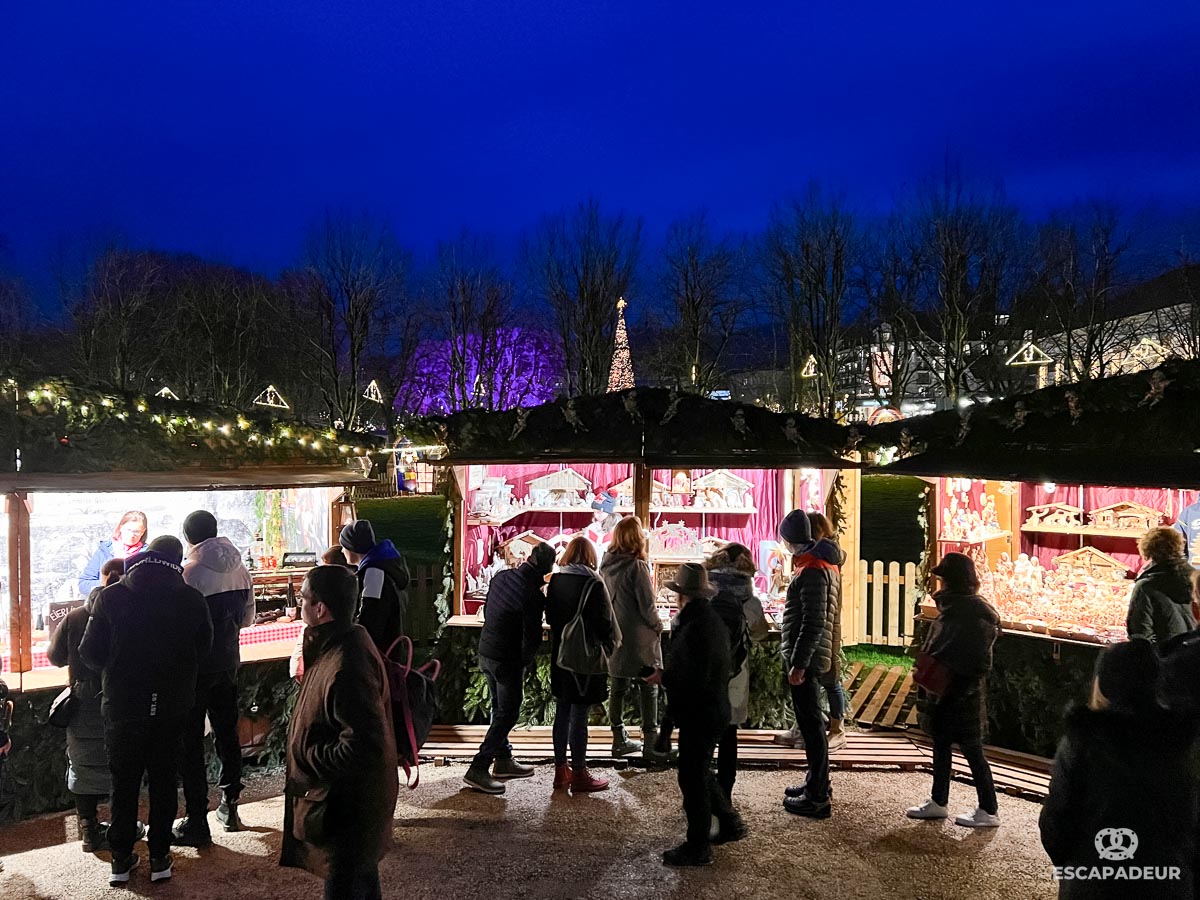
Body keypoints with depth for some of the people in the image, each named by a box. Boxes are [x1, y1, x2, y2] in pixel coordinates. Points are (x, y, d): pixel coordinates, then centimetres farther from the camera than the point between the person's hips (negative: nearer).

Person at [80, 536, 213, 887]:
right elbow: (203, 649, 0)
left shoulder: (111, 596, -9)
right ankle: (159, 857, 20)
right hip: (171, 707, 0)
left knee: (124, 782, 14)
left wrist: (117, 670, 14)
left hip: (122, 704, 0)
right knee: (164, 779, 14)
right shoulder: (192, 599, -9)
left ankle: (121, 859, 23)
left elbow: (90, 653, -6)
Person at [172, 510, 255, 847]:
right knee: (227, 733, 18)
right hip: (228, 664, 6)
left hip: (196, 667, -6)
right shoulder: (240, 570, 1)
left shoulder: (188, 571, -16)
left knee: (190, 743, 4)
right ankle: (229, 807, 30)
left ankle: (197, 824, 8)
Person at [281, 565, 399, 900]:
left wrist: (307, 757, -20)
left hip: (347, 806, -10)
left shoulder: (346, 667, -32)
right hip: (352, 798, 10)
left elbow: (364, 746, -32)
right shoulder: (348, 641, 0)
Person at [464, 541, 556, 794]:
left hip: (485, 652, 8)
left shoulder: (501, 576, -1)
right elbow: (532, 638, -20)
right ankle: (478, 769, 2)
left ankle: (503, 761, 32)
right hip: (508, 660, -8)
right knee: (507, 714, 3)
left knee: (500, 709, 20)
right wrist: (525, 662, -2)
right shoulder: (532, 595, -24)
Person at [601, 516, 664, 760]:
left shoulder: (606, 565, 2)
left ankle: (620, 740, 23)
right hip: (639, 639, -7)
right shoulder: (637, 566, -19)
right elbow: (647, 605, -16)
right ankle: (650, 744, 5)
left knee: (618, 687, 14)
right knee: (648, 689, 2)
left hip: (614, 636, 7)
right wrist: (657, 626, 0)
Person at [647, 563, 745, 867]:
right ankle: (730, 824, 34)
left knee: (692, 777, 4)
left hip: (700, 714, -10)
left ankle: (698, 847, 17)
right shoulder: (712, 620, 6)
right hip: (714, 709, 10)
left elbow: (695, 679, -28)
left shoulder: (695, 628, -25)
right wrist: (668, 674, 7)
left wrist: (664, 678, -13)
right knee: (699, 773, 23)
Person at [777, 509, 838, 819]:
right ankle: (817, 782, 31)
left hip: (805, 657, -10)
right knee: (810, 721, 19)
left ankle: (817, 797, 4)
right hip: (808, 656, 10)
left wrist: (799, 664, -23)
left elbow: (813, 622, -24)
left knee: (810, 723, -3)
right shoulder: (822, 563, 13)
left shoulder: (812, 571, -19)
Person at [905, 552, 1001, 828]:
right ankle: (937, 803, 30)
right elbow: (935, 647, 16)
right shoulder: (952, 606, 8)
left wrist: (957, 690, -20)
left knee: (972, 750, 3)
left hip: (962, 694, -9)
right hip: (943, 691, 9)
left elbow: (978, 664, -22)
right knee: (941, 745, 17)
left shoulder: (975, 613, -20)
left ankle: (989, 811, 17)